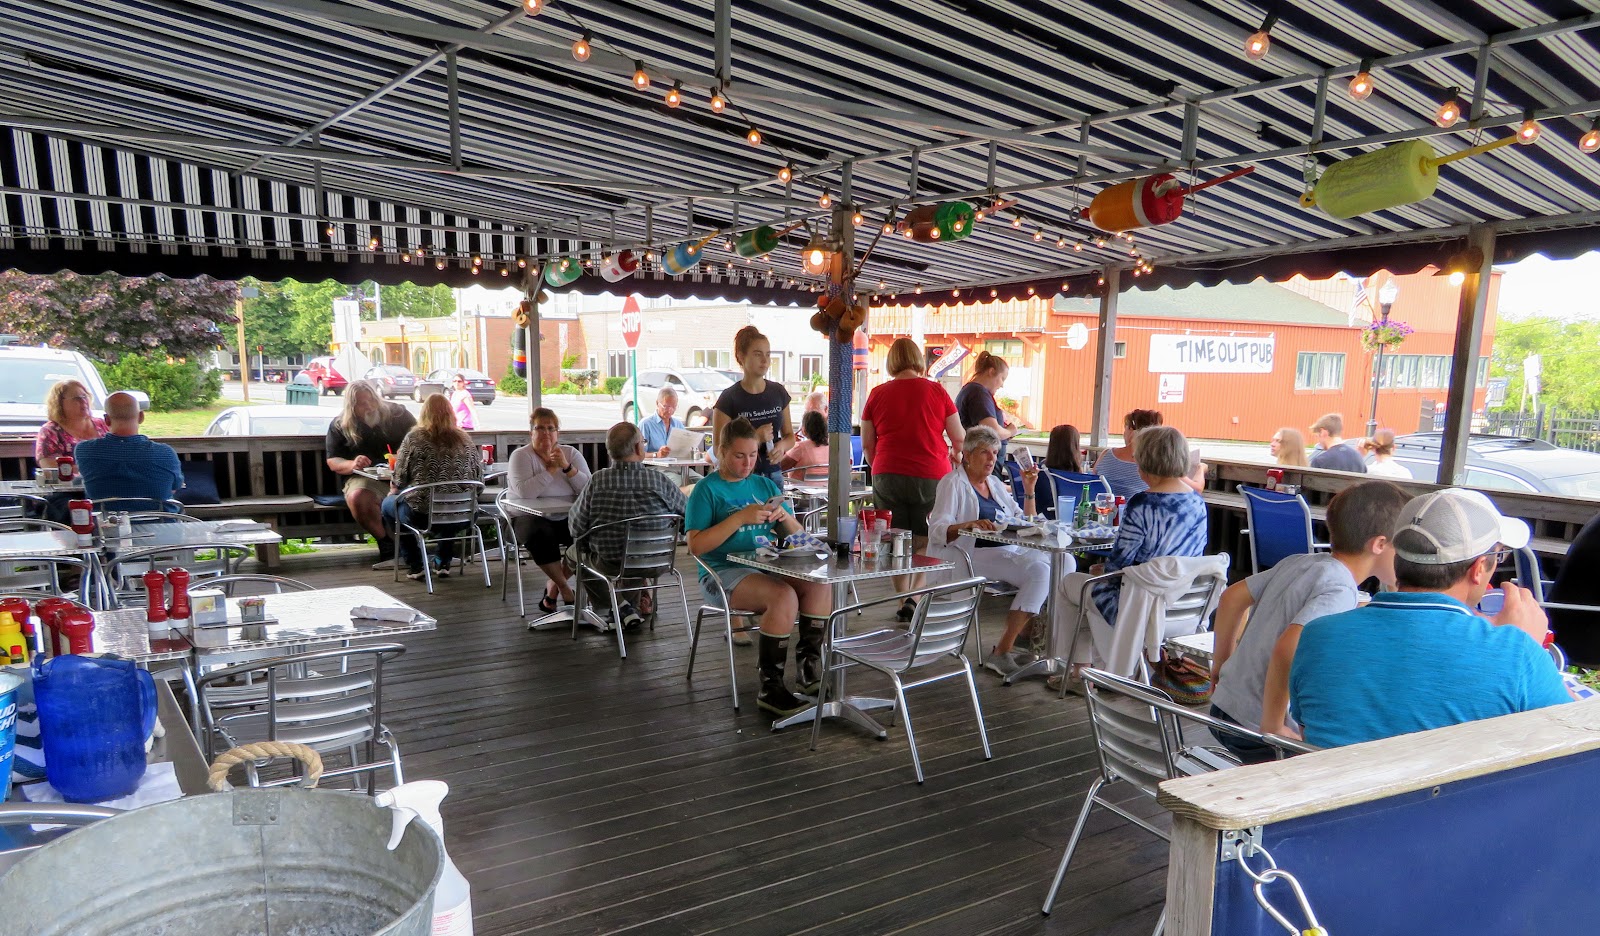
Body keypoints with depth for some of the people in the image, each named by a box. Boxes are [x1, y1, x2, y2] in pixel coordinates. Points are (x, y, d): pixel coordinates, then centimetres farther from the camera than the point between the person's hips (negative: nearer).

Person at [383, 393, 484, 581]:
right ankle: (443, 563, 33)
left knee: (388, 504, 28)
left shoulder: (414, 438, -6)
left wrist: (393, 490, 20)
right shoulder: (464, 439, 3)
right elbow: (479, 477, 6)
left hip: (421, 513, -4)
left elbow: (398, 481, -3)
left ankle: (414, 566, 24)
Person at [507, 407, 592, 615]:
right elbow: (524, 492, -23)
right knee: (539, 534, -35)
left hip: (567, 519, 4)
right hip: (532, 518, -3)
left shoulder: (571, 454, 6)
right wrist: (551, 469, -17)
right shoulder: (521, 456, -4)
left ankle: (553, 588, -5)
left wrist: (566, 467, -18)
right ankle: (564, 588, -14)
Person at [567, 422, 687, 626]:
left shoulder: (597, 481, -18)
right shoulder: (659, 480, -18)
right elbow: (684, 511, -3)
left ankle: (620, 604, 17)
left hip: (610, 566, -2)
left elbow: (576, 526, -11)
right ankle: (642, 594, 32)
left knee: (573, 553, 28)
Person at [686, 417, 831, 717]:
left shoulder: (765, 485, 15)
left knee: (819, 585, -20)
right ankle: (770, 688, -20)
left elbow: (796, 535, 16)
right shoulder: (707, 490, -2)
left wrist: (785, 517, -8)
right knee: (784, 597, -31)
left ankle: (808, 666, -10)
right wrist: (741, 517, -20)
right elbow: (696, 545, -13)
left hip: (767, 566, 6)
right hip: (723, 572, -6)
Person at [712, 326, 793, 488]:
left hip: (773, 476, 4)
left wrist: (782, 446, -7)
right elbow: (719, 448, -7)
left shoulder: (778, 392, 7)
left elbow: (790, 436, 16)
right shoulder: (729, 398, -6)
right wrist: (755, 438, -19)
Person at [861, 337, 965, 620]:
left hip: (887, 477, 1)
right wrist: (953, 453, 27)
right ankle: (916, 598, -4)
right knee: (926, 543, 7)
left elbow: (867, 444, 8)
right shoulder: (936, 391, 0)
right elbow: (959, 439, 5)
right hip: (931, 477, -1)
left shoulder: (877, 393, 3)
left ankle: (904, 601, 12)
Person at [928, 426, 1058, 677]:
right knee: (1039, 570, -29)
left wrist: (1029, 491, 9)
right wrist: (969, 525, -28)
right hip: (975, 555, -7)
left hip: (1009, 550, 7)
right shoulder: (953, 483, 2)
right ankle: (1002, 652, -23)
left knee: (1065, 562, -16)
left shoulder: (995, 483, 24)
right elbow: (937, 530, -11)